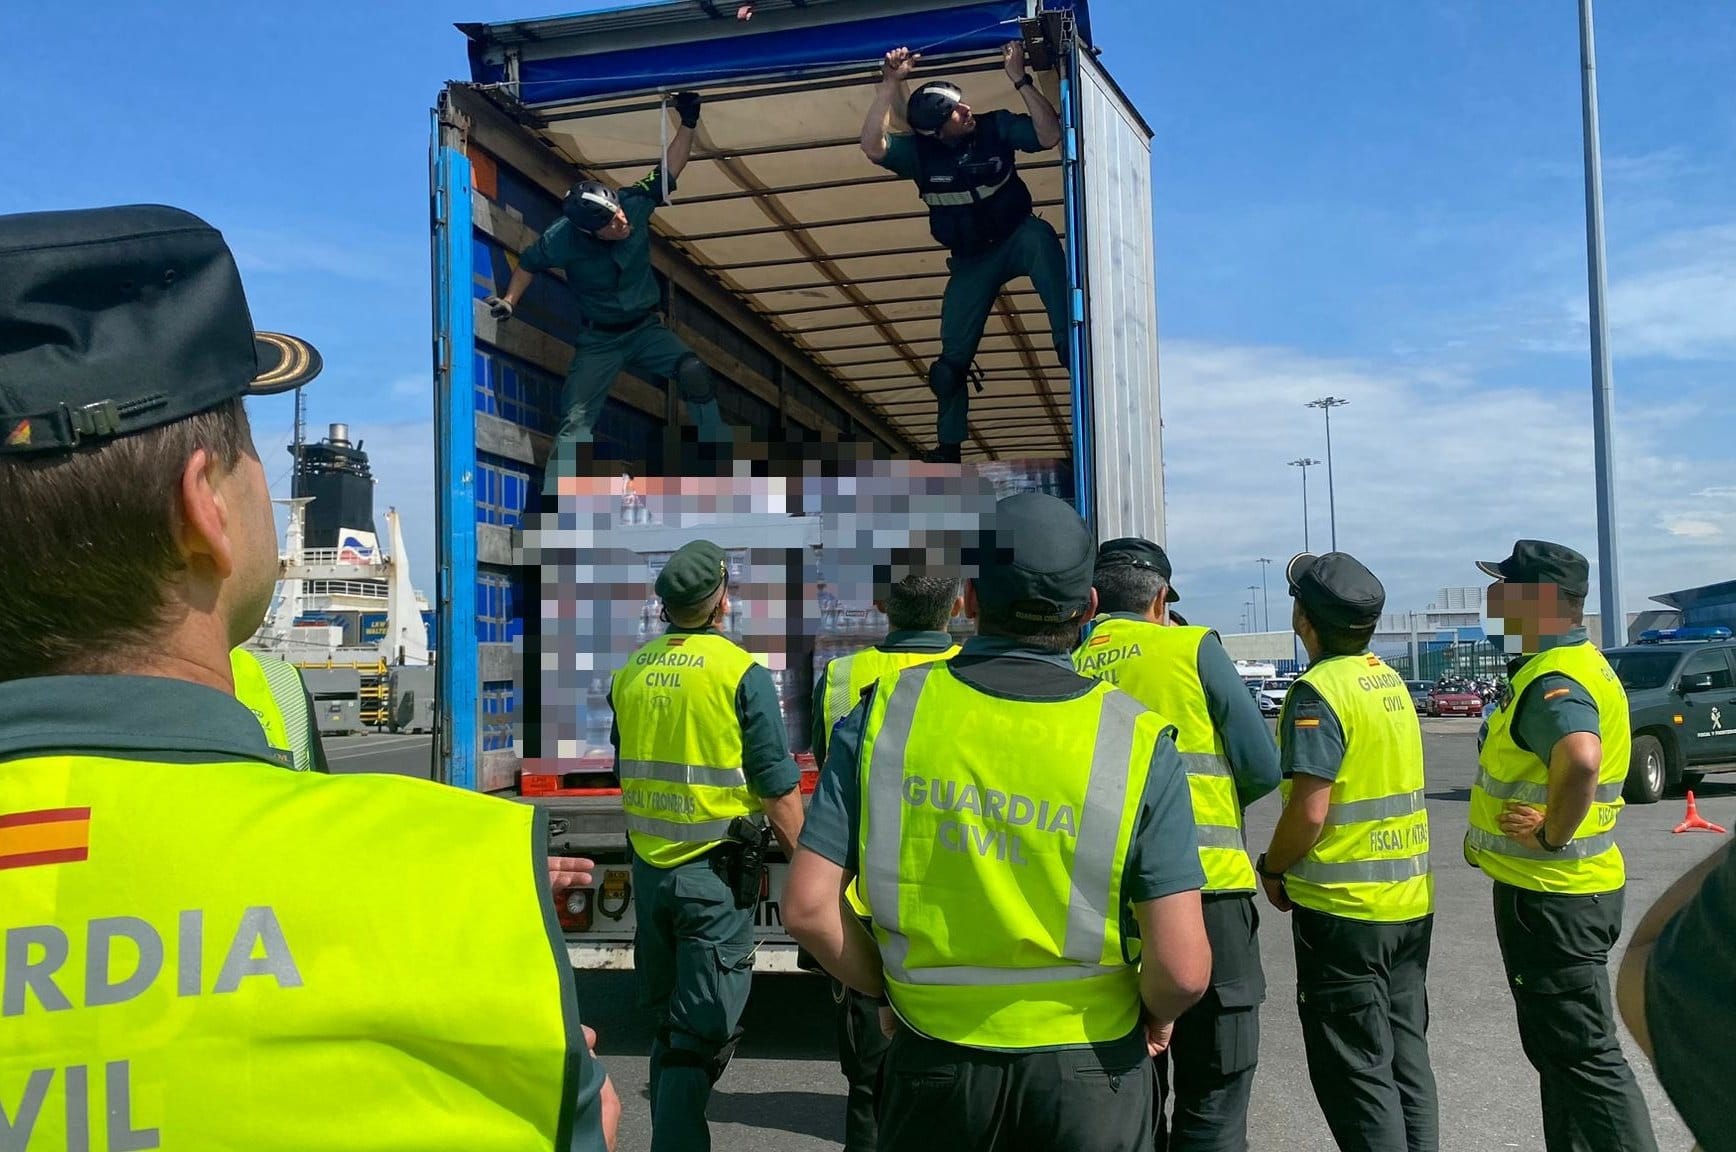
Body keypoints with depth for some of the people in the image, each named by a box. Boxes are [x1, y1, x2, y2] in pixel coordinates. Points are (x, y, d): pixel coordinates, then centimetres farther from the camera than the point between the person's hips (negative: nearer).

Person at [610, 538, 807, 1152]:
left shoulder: (631, 672, 5)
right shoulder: (741, 673, -13)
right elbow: (778, 789, -13)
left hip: (649, 867, 6)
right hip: (717, 871, -6)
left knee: (666, 1024, 21)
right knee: (703, 1033, 0)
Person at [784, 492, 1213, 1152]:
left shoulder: (885, 711, -10)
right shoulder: (1134, 741, -14)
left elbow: (807, 906, -10)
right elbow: (1183, 968, -17)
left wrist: (888, 992, 6)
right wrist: (1157, 1016, 5)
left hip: (933, 1055, 1)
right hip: (1086, 1069, -1)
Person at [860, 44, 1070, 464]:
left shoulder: (996, 127, -12)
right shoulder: (920, 152, -12)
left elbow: (1050, 136, -24)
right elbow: (872, 145, -29)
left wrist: (1020, 79, -29)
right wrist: (890, 84, -34)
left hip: (1017, 239, -1)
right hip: (970, 260, 1)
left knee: (1040, 234, -38)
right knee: (952, 359, -2)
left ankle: (1070, 344, -39)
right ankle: (948, 447, 14)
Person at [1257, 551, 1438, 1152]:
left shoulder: (1319, 691, -17)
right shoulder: (1390, 679, 9)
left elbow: (1309, 811, -23)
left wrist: (1272, 869, -5)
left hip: (1345, 906, -8)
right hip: (1411, 901, 9)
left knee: (1356, 1072, 2)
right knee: (1407, 1057, 17)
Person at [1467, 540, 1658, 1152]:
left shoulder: (1553, 680, -23)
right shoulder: (1577, 663, 11)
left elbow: (1580, 761, -43)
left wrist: (1552, 835, -27)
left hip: (1550, 896, -10)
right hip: (1569, 889, 10)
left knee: (1582, 1056, -1)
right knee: (1560, 1048, 21)